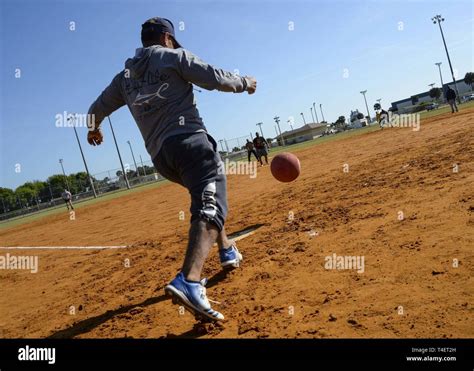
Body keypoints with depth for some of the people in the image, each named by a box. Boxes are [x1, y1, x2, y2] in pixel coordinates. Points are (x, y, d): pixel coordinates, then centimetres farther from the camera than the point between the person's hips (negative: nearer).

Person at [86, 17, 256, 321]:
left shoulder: (125, 77, 23)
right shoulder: (173, 56, 8)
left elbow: (97, 110, 30)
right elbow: (215, 79, -2)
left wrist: (94, 130, 51)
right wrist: (244, 83, 16)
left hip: (159, 155, 7)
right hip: (189, 139, -7)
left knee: (208, 195, 29)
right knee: (211, 206, -21)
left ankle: (228, 252, 35)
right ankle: (189, 282, -41)